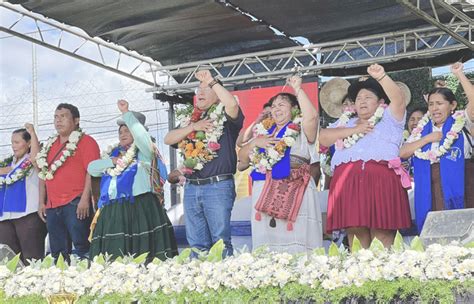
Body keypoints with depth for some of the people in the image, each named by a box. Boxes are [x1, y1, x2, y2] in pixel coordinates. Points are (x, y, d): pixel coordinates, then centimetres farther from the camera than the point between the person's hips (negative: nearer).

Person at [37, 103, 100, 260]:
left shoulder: (85, 141, 0)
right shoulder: (50, 145, 21)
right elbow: (44, 174, 23)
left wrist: (85, 199, -17)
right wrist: (41, 202, 15)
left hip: (76, 204, -7)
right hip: (52, 206, 7)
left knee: (81, 249, -10)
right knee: (57, 252, 7)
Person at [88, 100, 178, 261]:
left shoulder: (143, 152, 7)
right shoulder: (113, 153, 23)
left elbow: (140, 133, -13)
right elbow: (91, 168, 14)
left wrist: (126, 113, -11)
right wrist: (112, 161, 0)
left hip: (139, 208, -5)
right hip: (112, 211, 6)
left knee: (141, 252, -13)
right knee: (113, 257, -2)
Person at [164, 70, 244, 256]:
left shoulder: (225, 116, 1)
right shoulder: (191, 119, 20)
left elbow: (233, 104, -23)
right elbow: (168, 139, 10)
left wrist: (211, 81, -19)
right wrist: (194, 127, -2)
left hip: (218, 187, -6)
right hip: (191, 187, 7)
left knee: (221, 242, -7)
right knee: (196, 244, 8)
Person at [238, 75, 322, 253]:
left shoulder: (301, 129, 7)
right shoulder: (264, 131, 21)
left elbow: (311, 116, -17)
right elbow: (242, 159, 20)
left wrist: (298, 90, -13)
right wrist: (254, 143, 2)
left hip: (293, 192, -5)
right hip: (263, 194, 5)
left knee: (295, 242, -11)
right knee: (266, 240, 2)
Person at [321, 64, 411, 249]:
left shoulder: (389, 119, 18)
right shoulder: (345, 123, 28)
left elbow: (398, 100, -1)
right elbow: (323, 138, 13)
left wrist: (381, 77, -16)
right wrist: (354, 130, 2)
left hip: (382, 180, -3)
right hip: (347, 182, 3)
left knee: (382, 232, -12)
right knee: (355, 232, -6)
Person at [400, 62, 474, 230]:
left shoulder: (460, 122, 5)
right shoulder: (422, 129, 16)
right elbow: (402, 153, 8)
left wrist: (459, 74, -13)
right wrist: (427, 139, -2)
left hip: (455, 184, -4)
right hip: (429, 188, 4)